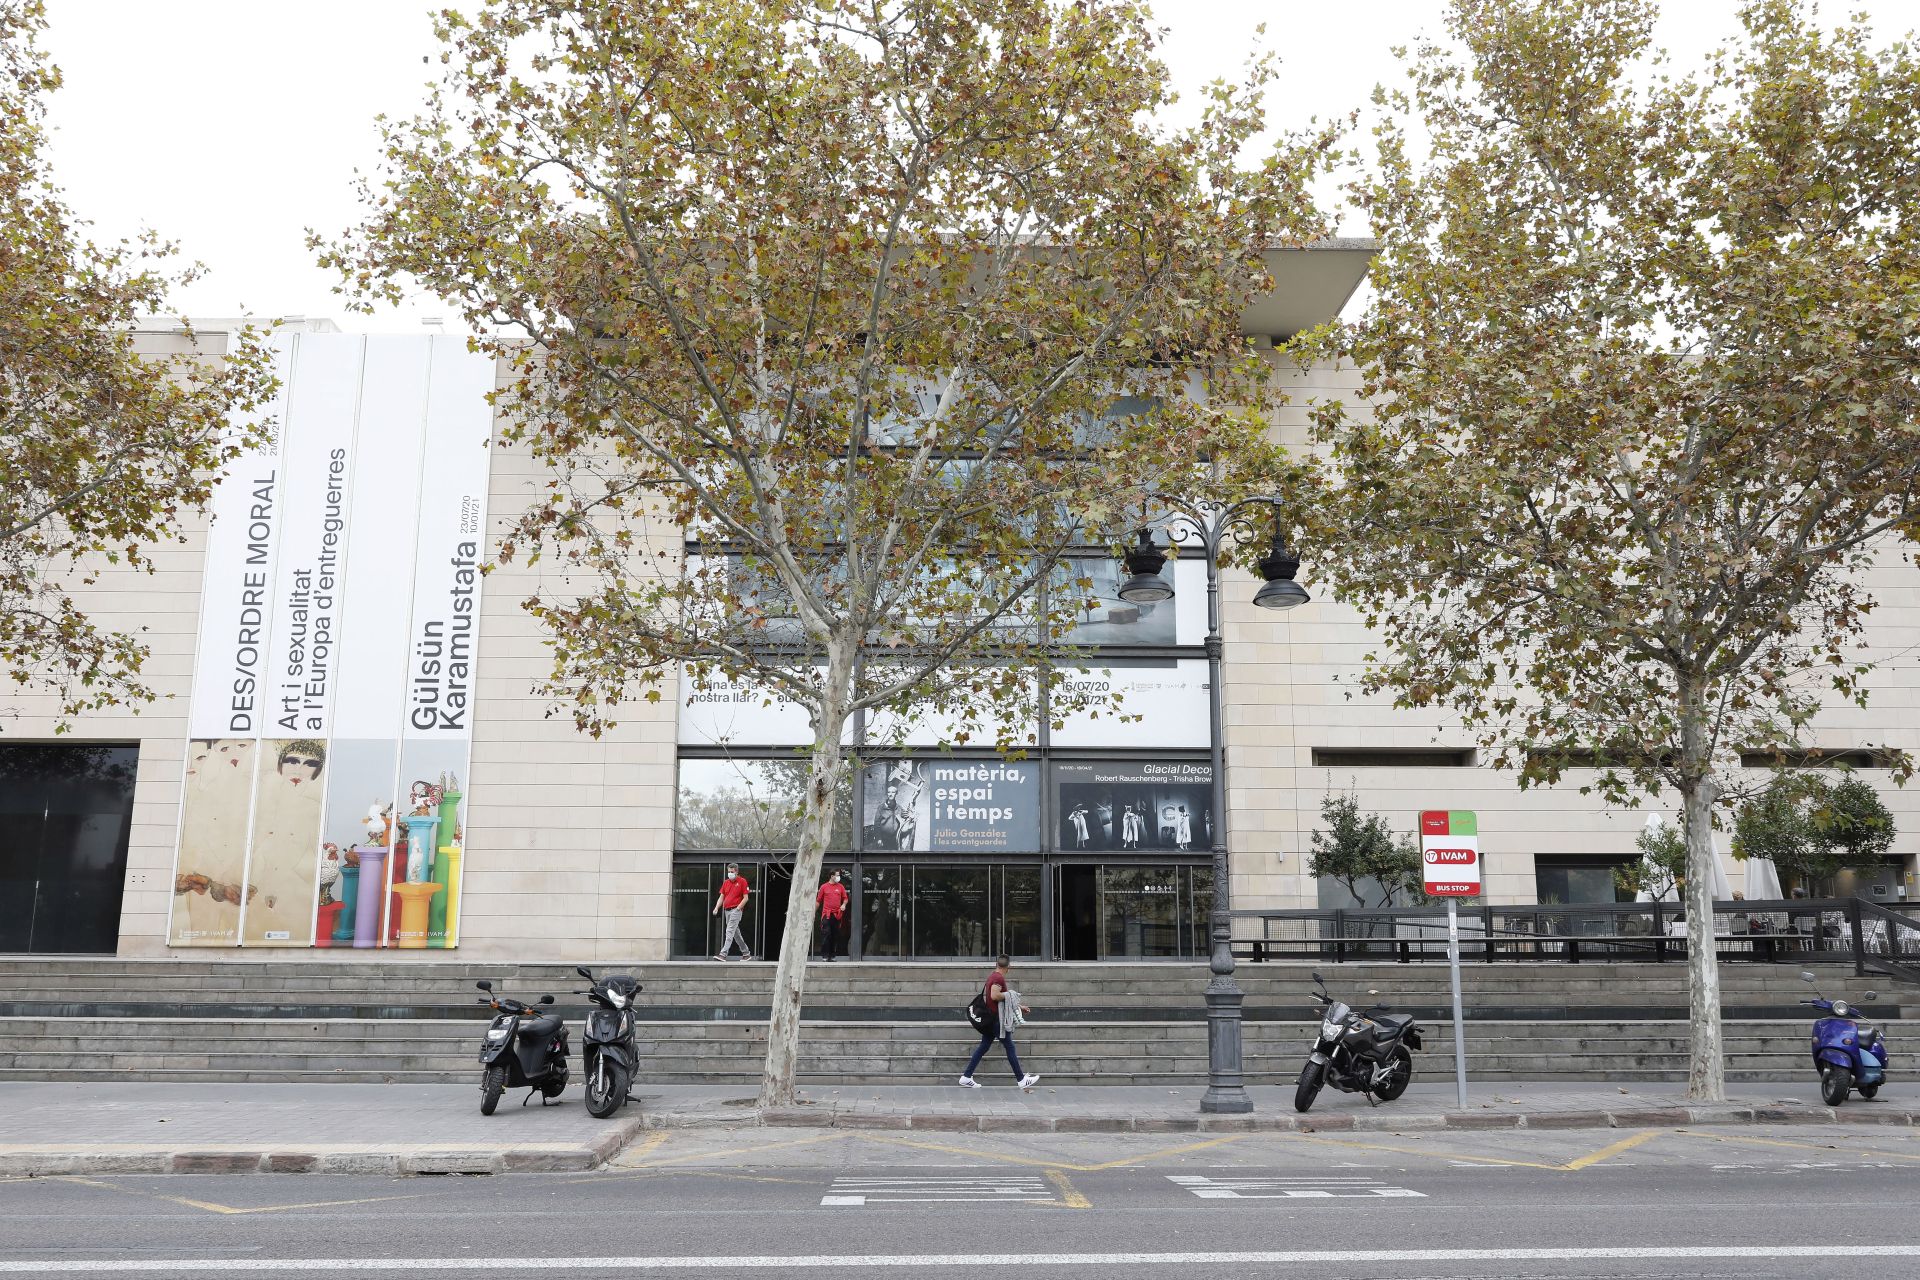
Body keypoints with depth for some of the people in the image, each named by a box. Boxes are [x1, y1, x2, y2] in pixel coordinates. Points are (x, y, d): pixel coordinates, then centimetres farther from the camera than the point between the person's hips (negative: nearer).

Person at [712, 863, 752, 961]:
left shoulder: (742, 881, -4)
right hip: (727, 910, 7)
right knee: (735, 933, 12)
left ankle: (723, 954, -22)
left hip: (736, 910, -7)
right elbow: (721, 897, 12)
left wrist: (738, 908, -15)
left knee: (730, 931, -15)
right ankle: (746, 953, 22)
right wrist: (716, 908, -2)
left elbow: (745, 898, -6)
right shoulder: (725, 882, 14)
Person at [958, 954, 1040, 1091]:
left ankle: (966, 1077, 8)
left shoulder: (992, 976, 16)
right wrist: (1008, 994, -14)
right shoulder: (999, 978, -15)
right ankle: (1022, 1080, 6)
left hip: (989, 1018, 9)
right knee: (1009, 1047, -1)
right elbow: (994, 995, -30)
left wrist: (1020, 1007, 30)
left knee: (983, 1047, 10)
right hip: (996, 1018, -9)